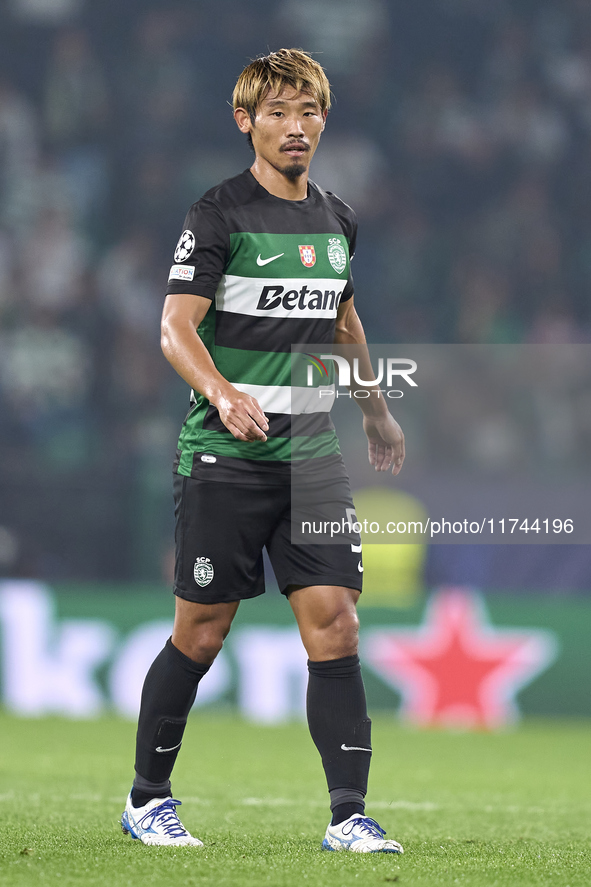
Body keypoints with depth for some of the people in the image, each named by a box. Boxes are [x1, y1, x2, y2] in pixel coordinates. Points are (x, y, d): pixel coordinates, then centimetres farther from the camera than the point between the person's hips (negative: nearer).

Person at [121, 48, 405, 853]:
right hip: (225, 456, -5)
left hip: (314, 454, 5)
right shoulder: (220, 215, -7)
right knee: (201, 635, 1)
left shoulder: (336, 220, 12)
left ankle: (350, 817, -6)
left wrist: (375, 410, 37)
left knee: (334, 626, -6)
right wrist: (223, 394, -33)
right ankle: (147, 799, 19)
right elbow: (176, 328, -16)